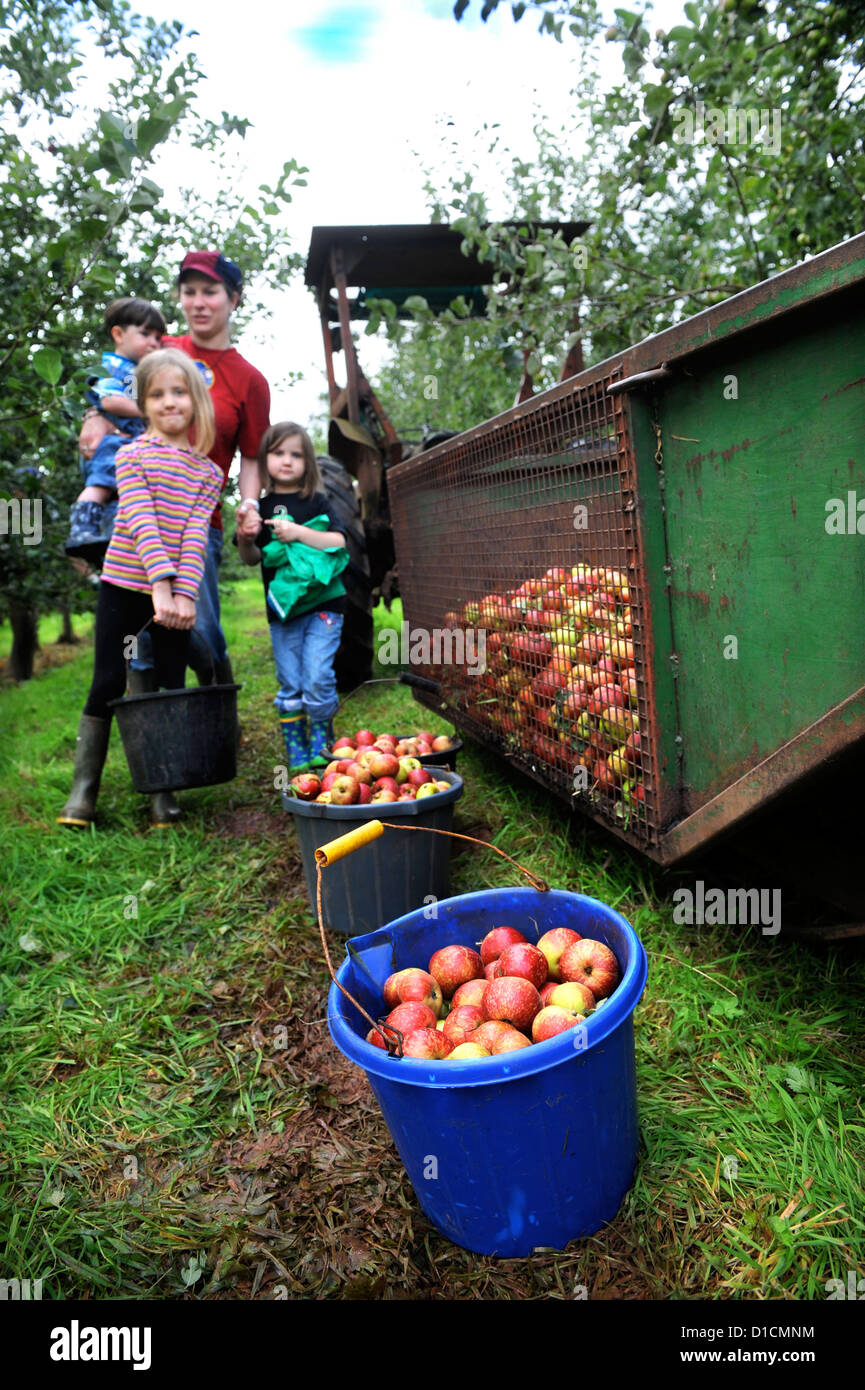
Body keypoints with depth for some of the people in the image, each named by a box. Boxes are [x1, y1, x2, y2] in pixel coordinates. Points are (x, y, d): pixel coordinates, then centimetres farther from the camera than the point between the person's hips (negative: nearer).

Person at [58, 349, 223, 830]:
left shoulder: (209, 472, 7)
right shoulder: (132, 454, 1)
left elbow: (195, 535, -4)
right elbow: (141, 521, -12)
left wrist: (184, 594, -17)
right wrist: (160, 583, -24)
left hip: (176, 596, 2)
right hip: (124, 587, -2)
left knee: (171, 690, 3)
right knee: (107, 687, 0)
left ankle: (162, 793, 13)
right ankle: (84, 789, 11)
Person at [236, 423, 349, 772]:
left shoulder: (316, 501, 3)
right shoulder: (260, 508, 9)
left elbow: (338, 541, -7)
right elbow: (252, 559, 11)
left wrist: (298, 532, -17)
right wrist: (244, 540, -9)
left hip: (322, 604, -2)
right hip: (282, 610, 3)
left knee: (317, 677, -10)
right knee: (289, 686, 6)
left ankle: (321, 747, 8)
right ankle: (297, 756, 15)